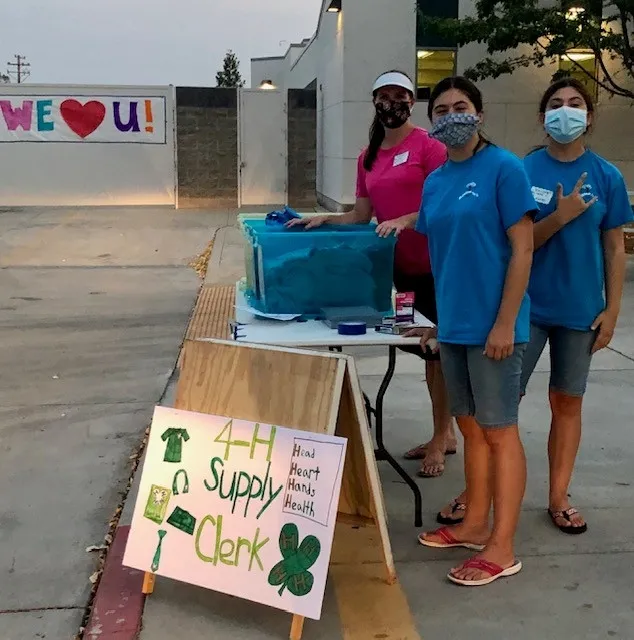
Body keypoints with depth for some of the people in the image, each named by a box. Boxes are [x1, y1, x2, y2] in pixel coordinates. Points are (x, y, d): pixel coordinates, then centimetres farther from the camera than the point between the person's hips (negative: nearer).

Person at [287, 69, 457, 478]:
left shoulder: (429, 145, -9)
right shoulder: (368, 158, 11)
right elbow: (361, 216, 10)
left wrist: (404, 221, -28)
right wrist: (324, 220, -3)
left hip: (433, 265, -7)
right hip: (401, 267, 7)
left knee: (438, 349, 1)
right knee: (426, 349, 16)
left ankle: (439, 440, 14)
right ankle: (446, 433, 29)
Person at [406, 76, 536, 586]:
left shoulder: (503, 168, -9)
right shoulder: (435, 181, 11)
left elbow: (522, 248, -12)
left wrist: (505, 322, -17)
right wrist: (439, 318, 15)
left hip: (492, 325, -7)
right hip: (454, 324, 7)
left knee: (499, 430, 1)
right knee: (470, 425, 15)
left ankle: (502, 549, 11)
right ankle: (476, 524, 30)